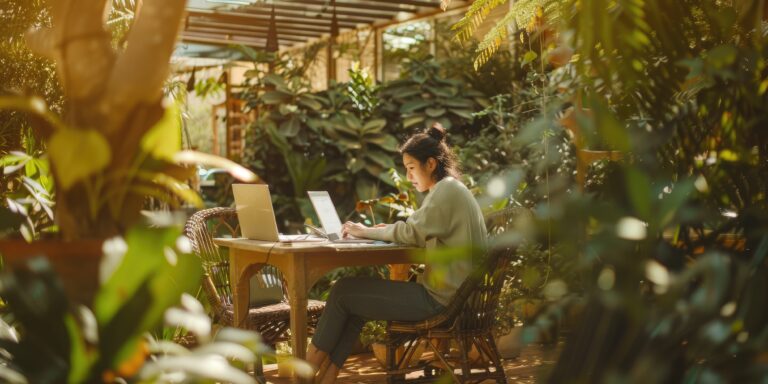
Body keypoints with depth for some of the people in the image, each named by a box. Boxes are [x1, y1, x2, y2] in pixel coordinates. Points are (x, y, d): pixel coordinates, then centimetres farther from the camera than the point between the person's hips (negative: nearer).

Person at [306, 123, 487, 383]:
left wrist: (365, 231, -5)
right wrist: (388, 231, 5)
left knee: (343, 291, -5)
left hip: (440, 299, -10)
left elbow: (411, 232, -18)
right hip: (448, 293, 10)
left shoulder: (447, 190, -13)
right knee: (353, 298, 8)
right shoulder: (451, 190, 18)